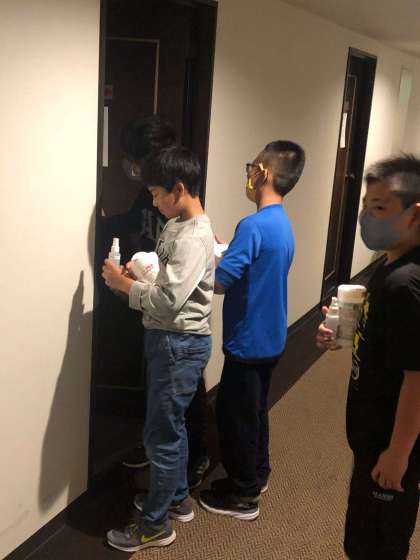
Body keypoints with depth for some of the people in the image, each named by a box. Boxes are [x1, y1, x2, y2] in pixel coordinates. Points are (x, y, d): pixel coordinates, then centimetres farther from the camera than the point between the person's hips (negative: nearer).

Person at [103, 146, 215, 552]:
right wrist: (136, 274, -1)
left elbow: (168, 299, -28)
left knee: (161, 435, 2)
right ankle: (177, 499, 39)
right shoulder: (176, 226, 9)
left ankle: (155, 524, 18)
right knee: (171, 426, 21)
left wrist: (124, 283, -15)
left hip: (180, 344, -10)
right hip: (167, 339, 10)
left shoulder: (194, 238, -23)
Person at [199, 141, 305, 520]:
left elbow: (219, 283, -23)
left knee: (235, 416, 6)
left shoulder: (254, 225, -23)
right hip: (269, 338, 9)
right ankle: (256, 476, 38)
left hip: (248, 341, -9)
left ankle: (242, 496, 19)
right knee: (254, 410, 22)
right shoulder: (283, 225, 7)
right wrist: (227, 249, 10)